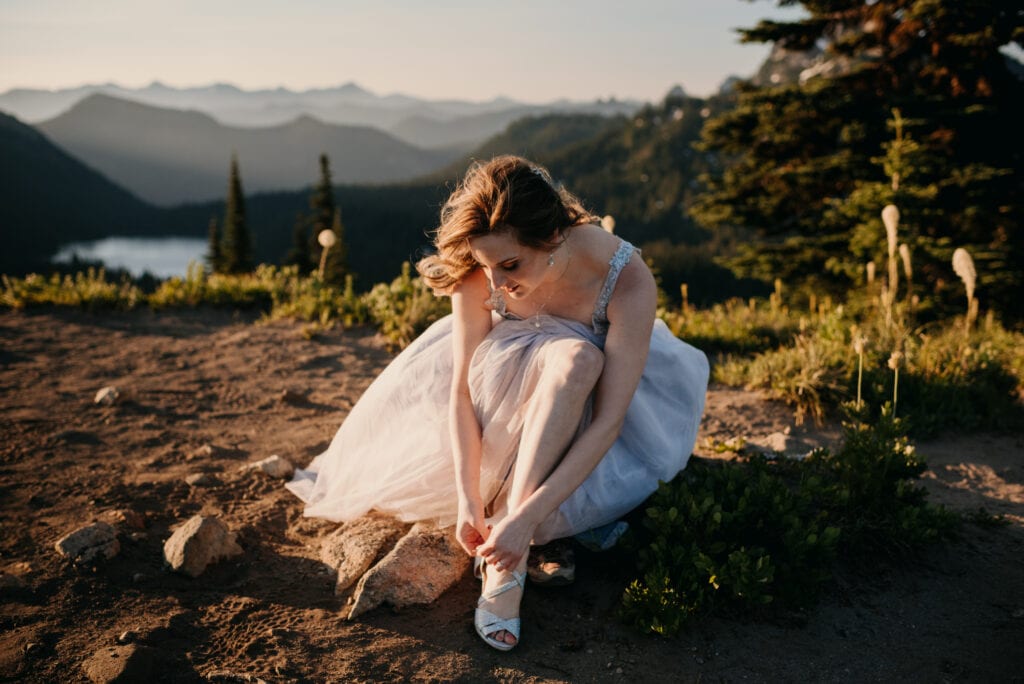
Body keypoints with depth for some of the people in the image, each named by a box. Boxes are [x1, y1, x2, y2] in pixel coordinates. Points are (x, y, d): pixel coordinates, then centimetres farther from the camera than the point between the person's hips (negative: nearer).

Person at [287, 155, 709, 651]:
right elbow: (461, 386, -25)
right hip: (507, 378, 2)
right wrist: (468, 500, -35)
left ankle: (508, 566, -33)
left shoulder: (627, 279, -35)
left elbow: (608, 422, -37)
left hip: (597, 391, -2)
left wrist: (526, 517, -44)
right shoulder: (479, 270, -28)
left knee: (576, 359, -38)